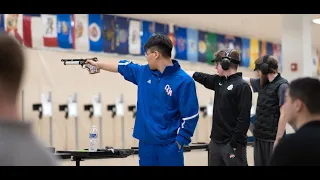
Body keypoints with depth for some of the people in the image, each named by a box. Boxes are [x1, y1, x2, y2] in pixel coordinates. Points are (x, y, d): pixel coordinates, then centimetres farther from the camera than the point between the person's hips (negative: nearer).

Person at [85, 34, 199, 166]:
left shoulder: (183, 81, -13)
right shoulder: (144, 73, 8)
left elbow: (190, 116, -13)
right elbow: (122, 67, 24)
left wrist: (180, 141, -15)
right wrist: (98, 64, 34)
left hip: (169, 145, -6)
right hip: (146, 142, 6)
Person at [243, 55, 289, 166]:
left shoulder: (282, 86, -13)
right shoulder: (262, 83, 9)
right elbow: (245, 80, 24)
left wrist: (278, 140, -18)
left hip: (272, 139, -8)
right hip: (259, 136, 8)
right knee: (259, 164, 11)